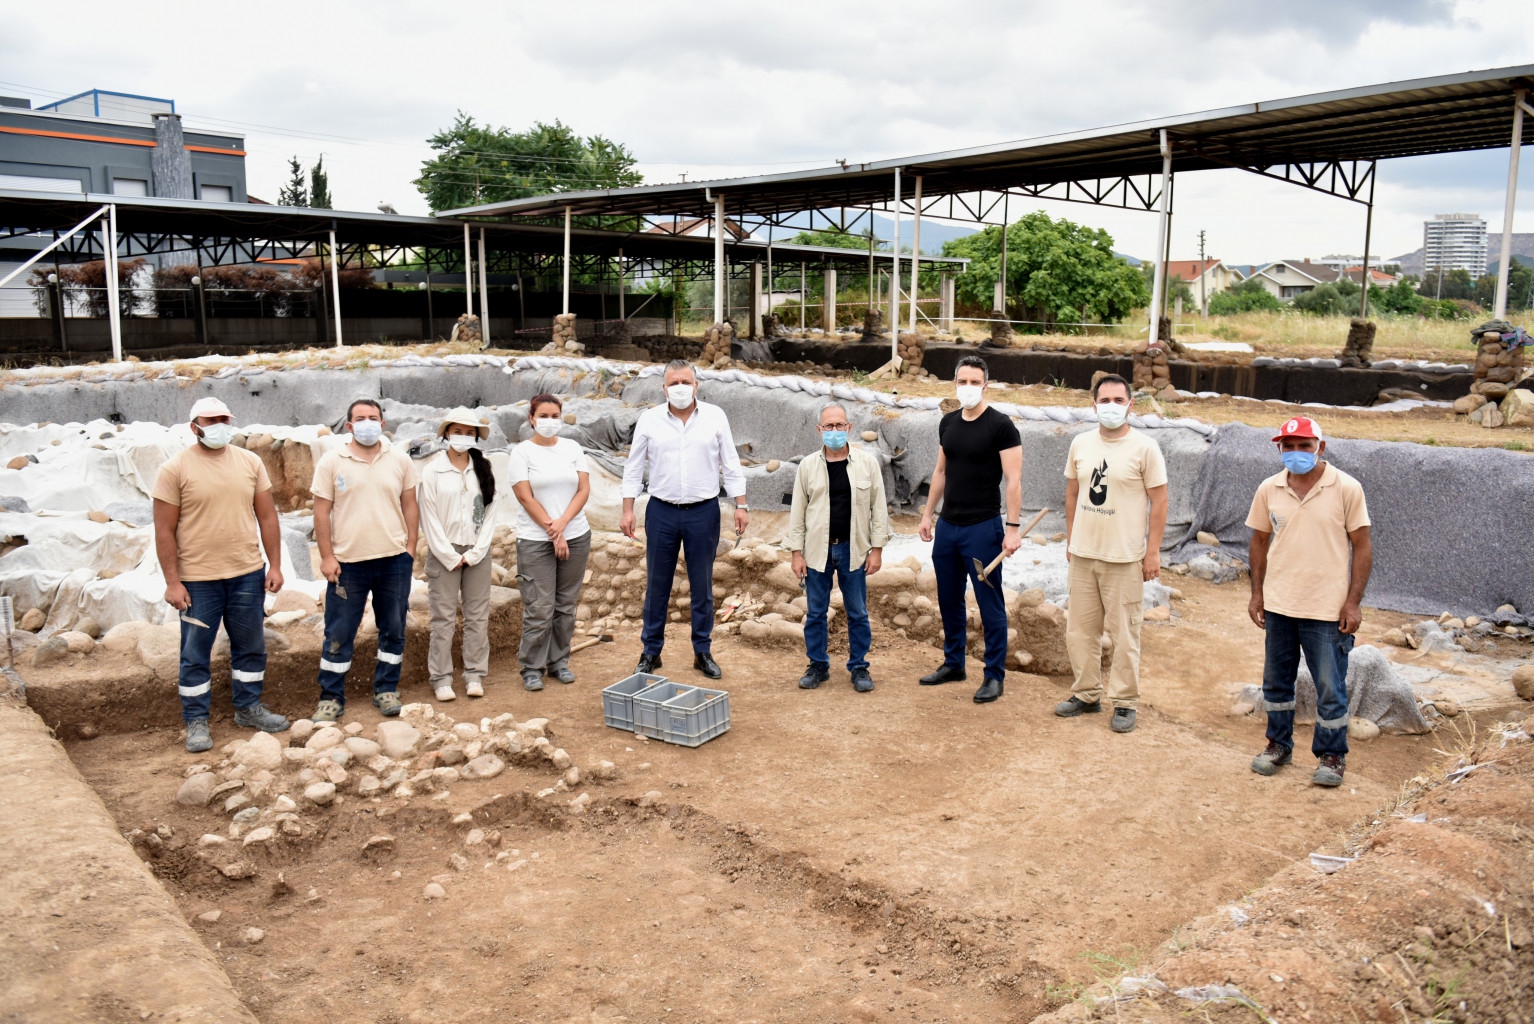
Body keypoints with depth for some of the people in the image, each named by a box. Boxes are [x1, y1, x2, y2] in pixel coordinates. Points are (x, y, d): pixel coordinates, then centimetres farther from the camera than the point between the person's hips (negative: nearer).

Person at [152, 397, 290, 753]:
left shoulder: (250, 462, 4)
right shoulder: (176, 468, -7)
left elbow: (267, 517, 7)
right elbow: (164, 531, -7)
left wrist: (275, 564, 3)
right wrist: (172, 582, -10)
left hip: (248, 574, 4)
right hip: (198, 579, -4)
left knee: (251, 646, 14)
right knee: (195, 655, 6)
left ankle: (248, 708, 30)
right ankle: (196, 722, 18)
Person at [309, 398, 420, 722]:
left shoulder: (400, 459, 4)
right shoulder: (332, 461, -1)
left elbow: (409, 504, 8)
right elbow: (322, 511, -2)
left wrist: (410, 546, 2)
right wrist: (327, 556, -6)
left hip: (394, 560, 2)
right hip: (348, 561, -2)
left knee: (393, 629, 9)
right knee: (339, 634, 4)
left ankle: (386, 690, 23)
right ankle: (331, 698, 15)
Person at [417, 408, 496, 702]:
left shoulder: (484, 469, 5)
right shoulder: (432, 470, -2)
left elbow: (490, 512, 3)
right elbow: (428, 517, -4)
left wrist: (475, 553, -5)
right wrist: (450, 556, -8)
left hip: (478, 553, 3)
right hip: (444, 553, -2)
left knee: (478, 616, 5)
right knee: (443, 617, 0)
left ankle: (474, 675, 14)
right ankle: (441, 678, 7)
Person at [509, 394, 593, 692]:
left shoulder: (572, 448, 8)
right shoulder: (522, 452, -1)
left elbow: (584, 490, 2)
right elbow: (526, 497, -6)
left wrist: (562, 523, -11)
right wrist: (552, 532, -10)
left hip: (576, 536, 3)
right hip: (535, 540, -3)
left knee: (566, 605, 8)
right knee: (539, 608, -5)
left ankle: (559, 661, 20)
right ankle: (532, 668, 7)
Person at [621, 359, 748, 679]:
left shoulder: (715, 417, 1)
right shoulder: (649, 420, 1)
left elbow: (731, 465, 4)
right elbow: (634, 469, 5)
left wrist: (741, 505, -2)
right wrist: (627, 510, 0)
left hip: (704, 512, 0)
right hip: (661, 512, 0)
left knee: (702, 585, 8)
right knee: (657, 585, 7)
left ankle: (703, 651, 19)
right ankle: (651, 651, 19)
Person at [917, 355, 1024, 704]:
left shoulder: (1000, 426, -10)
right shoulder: (948, 423, 9)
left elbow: (1013, 479, -14)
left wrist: (1013, 527, -19)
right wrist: (928, 513, 16)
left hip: (982, 529, -6)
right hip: (946, 527, 7)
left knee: (990, 604, 1)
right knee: (949, 600, 15)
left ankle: (995, 675, 11)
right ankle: (953, 664, 30)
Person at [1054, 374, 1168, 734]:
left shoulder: (1144, 448, -7)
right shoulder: (1080, 444, 7)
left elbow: (1158, 501, -6)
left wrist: (1153, 550, -9)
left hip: (1124, 556, -5)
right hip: (1082, 553, 5)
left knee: (1124, 632, 1)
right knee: (1079, 629, 11)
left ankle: (1124, 702, 13)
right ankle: (1086, 694, 25)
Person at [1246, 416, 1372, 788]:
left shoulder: (1346, 488, -8)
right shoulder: (1269, 489, 2)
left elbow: (1362, 546, -5)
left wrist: (1353, 601, -10)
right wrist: (1257, 592, 7)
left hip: (1327, 608, -4)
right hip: (1278, 604, 4)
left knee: (1330, 688, 4)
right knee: (1276, 680, 15)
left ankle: (1332, 755, 22)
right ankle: (1279, 744, 32)